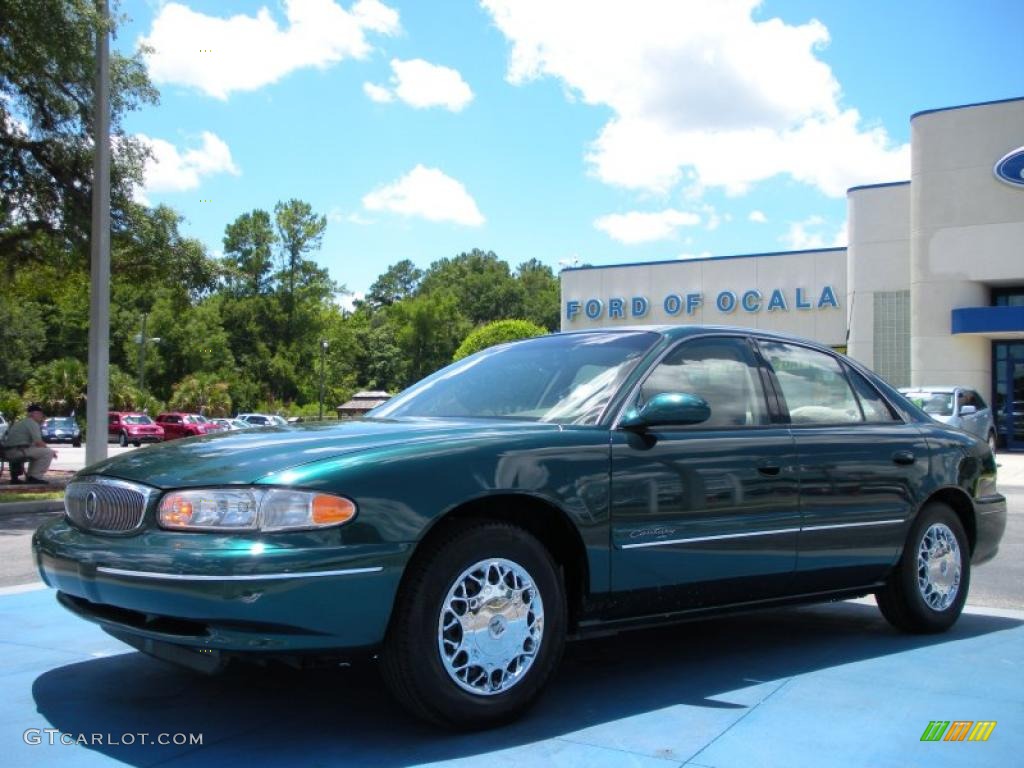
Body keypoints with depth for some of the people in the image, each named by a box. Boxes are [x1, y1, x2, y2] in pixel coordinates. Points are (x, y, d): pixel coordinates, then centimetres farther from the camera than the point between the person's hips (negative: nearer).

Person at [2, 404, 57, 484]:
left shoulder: (22, 422, 26)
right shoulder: (32, 423, -6)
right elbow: (38, 443, -15)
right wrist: (51, 450, 1)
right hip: (18, 450, -10)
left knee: (36, 453, 32)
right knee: (48, 452, -12)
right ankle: (35, 477, -9)